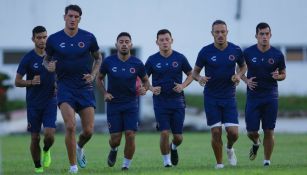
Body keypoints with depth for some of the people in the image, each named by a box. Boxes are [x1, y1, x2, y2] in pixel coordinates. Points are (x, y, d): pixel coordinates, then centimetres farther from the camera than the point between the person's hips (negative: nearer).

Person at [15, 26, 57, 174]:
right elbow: (17, 82, -3)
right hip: (33, 104, -1)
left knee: (49, 134, -15)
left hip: (50, 102, 1)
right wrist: (31, 82, -21)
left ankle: (46, 150, 18)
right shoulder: (28, 58, -6)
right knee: (35, 138, 1)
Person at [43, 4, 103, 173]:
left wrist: (93, 74, -1)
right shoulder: (54, 39, -1)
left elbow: (98, 58, 15)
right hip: (65, 88, -1)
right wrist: (49, 66, -9)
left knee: (88, 130, -1)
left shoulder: (88, 37, 1)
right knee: (70, 126, -19)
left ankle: (79, 147, 35)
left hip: (85, 88, 2)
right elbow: (46, 58, 13)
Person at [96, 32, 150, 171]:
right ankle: (113, 150, 35)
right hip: (113, 104, 0)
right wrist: (104, 93, -6)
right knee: (115, 139, -2)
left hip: (131, 103, 0)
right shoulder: (108, 62, -5)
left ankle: (126, 165, 7)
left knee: (130, 136, -11)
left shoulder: (137, 64, -4)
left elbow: (145, 80, 11)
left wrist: (144, 89, -11)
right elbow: (99, 78, 10)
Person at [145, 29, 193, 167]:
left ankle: (174, 148, 36)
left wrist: (183, 85, -7)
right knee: (164, 133, -12)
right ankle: (166, 161, 5)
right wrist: (151, 88, -11)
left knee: (178, 136, 2)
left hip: (177, 100, 1)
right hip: (160, 101, -1)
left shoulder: (180, 58, 0)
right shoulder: (152, 60, -1)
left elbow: (191, 74, 11)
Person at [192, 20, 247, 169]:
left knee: (233, 132, -7)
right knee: (216, 132, -4)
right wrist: (199, 78, -20)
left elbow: (243, 66, 15)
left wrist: (239, 75, -7)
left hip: (229, 97, 1)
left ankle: (229, 148, 28)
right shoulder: (205, 52, -7)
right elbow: (195, 72, 3)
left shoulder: (235, 50, -3)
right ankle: (219, 164, 12)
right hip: (211, 98, -1)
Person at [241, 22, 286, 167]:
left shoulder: (277, 55, -1)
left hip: (270, 97, 0)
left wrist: (278, 76, -13)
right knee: (251, 132, 0)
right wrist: (246, 80, -7)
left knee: (269, 131, -1)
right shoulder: (248, 53, -3)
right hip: (253, 96, 0)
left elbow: (283, 74, 10)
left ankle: (267, 161, 10)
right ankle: (256, 143, 35)